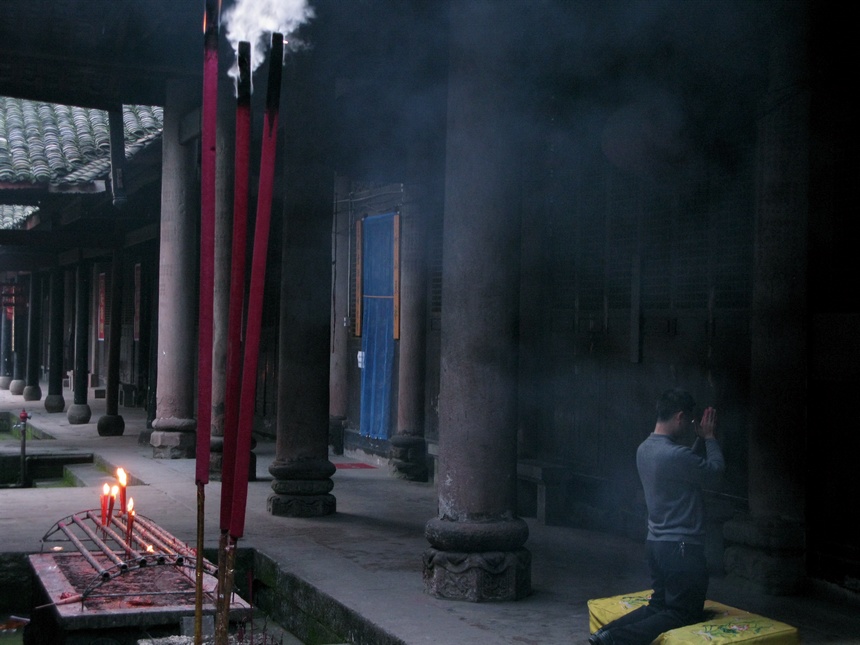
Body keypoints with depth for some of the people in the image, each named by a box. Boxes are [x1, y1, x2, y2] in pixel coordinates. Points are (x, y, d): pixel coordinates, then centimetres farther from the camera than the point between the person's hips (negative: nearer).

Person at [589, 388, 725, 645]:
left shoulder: (644, 449, 8)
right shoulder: (674, 454, -22)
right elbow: (714, 472, -6)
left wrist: (701, 440, 15)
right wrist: (710, 438, 6)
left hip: (656, 544, 9)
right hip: (682, 547, -9)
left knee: (659, 605, 18)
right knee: (683, 614, -1)